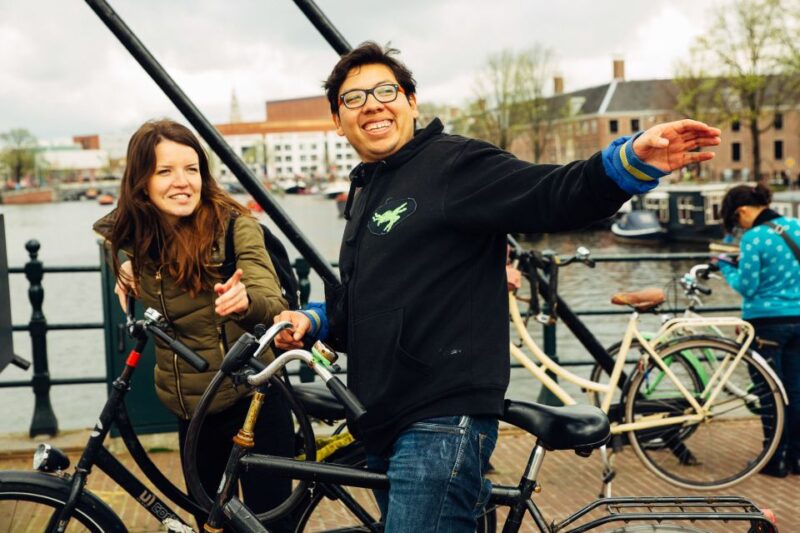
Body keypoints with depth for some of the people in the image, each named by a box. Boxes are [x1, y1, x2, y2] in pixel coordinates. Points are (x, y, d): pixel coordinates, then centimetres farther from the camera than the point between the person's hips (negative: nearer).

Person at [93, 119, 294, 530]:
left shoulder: (234, 225, -16)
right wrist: (128, 268, 1)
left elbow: (274, 306, -27)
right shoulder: (133, 238, -3)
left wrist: (244, 301, -47)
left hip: (252, 402, -4)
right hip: (190, 411, 5)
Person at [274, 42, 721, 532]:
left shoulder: (453, 165, -7)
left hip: (441, 424, -9)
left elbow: (552, 196, -22)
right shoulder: (366, 191, 20)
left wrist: (633, 161, -39)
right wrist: (314, 320, 10)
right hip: (386, 427, 9)